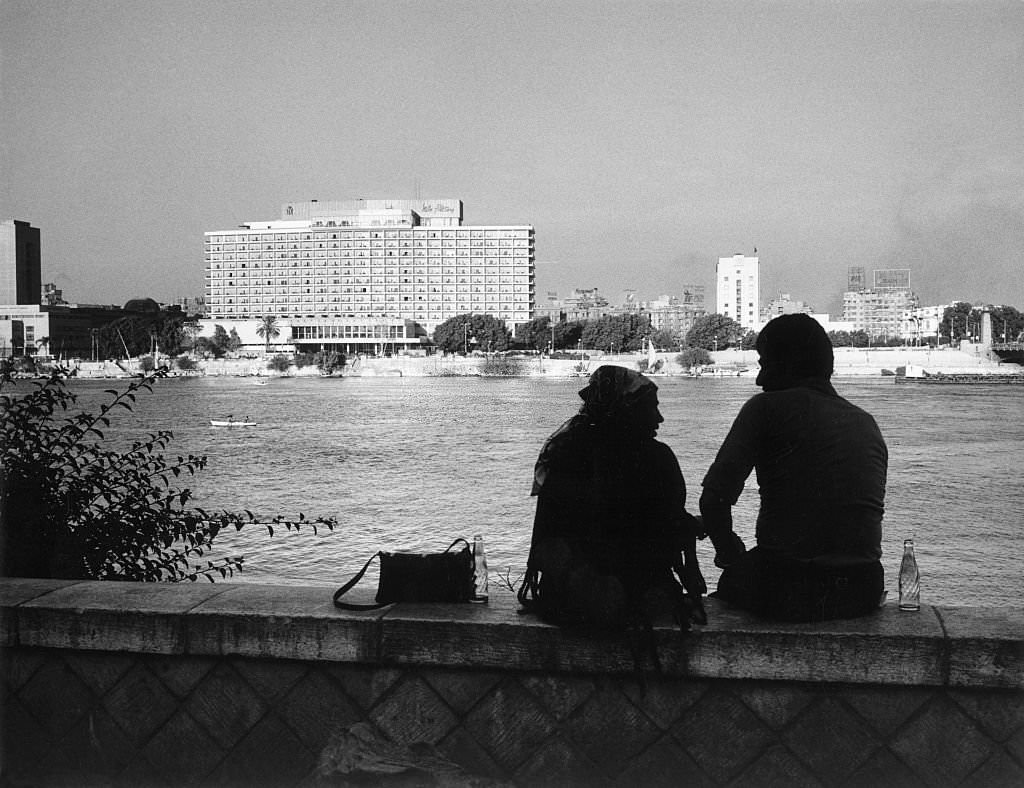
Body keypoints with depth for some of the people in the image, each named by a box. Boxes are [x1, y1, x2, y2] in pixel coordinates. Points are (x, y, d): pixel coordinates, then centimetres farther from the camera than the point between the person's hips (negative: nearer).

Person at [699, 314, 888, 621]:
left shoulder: (767, 407, -4)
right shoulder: (867, 423, 13)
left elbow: (714, 497, -13)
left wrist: (731, 552, 5)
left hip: (785, 594, -5)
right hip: (861, 593, 5)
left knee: (730, 580, 27)